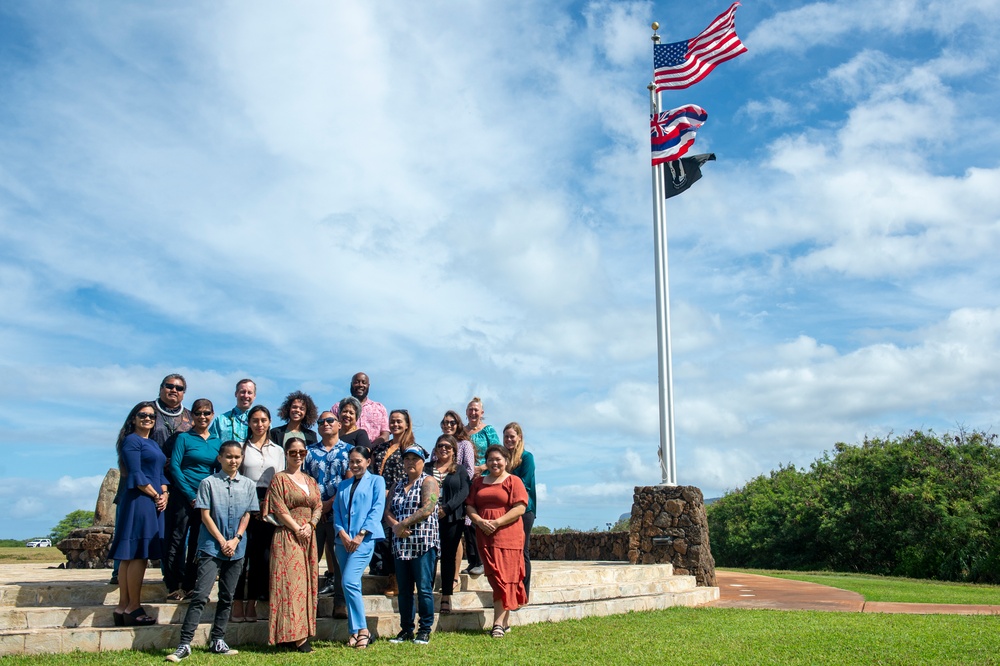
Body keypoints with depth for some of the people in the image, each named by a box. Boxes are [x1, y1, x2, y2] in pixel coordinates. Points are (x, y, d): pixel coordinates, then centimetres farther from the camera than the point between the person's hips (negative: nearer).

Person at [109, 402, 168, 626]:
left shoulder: (153, 444, 21)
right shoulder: (131, 441, -4)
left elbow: (161, 474, 19)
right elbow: (136, 475, -12)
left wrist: (164, 494, 2)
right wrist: (156, 495, -9)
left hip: (154, 503, 9)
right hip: (138, 501, -9)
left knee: (130, 556, 9)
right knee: (137, 555, -8)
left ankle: (123, 607, 11)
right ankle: (133, 608, -4)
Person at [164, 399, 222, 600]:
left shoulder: (217, 442, 10)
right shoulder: (184, 438, -1)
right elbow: (174, 467, -7)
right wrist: (191, 495, -12)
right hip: (184, 497, -4)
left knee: (198, 542, 9)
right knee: (178, 540, -3)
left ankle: (190, 585, 17)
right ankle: (174, 586, 3)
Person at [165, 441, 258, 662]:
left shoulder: (248, 485, 7)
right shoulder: (209, 483, -3)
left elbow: (247, 515, 8)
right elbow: (205, 515, -5)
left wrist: (235, 540, -5)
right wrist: (222, 541, -9)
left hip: (236, 549, 4)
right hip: (211, 547, -4)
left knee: (227, 597, 9)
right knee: (201, 595, -10)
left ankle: (217, 640, 19)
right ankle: (185, 644, -7)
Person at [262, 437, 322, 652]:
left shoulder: (311, 481, 16)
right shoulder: (279, 479, 0)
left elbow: (318, 506, 10)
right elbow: (279, 509, -8)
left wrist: (310, 525, -8)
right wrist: (297, 529, -13)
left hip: (308, 536, 6)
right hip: (287, 536, -6)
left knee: (306, 583, 4)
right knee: (291, 581, -10)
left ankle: (302, 631, 9)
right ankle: (296, 636, -11)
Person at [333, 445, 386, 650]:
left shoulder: (376, 481, 6)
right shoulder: (343, 485, 20)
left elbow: (378, 509, -4)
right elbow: (336, 511, 12)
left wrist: (360, 535, -13)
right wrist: (342, 533, -6)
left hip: (364, 539, -5)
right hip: (343, 539, 6)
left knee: (349, 582, -18)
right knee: (350, 586, 6)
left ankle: (362, 629, -9)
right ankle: (355, 632, 13)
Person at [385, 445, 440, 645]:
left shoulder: (428, 482, 0)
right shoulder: (398, 485, 18)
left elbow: (427, 509, -14)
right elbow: (388, 512, 11)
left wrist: (403, 524, -13)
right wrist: (395, 525, -10)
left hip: (424, 542, -6)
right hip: (401, 544, 6)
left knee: (424, 589, -4)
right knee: (404, 590, 9)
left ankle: (425, 630, 5)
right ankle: (406, 630, 18)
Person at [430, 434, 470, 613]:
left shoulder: (460, 469, 8)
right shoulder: (428, 468, 12)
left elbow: (464, 491, -4)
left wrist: (446, 508, -15)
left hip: (452, 518, -1)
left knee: (449, 556, 3)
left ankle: (446, 597, 10)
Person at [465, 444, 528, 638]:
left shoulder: (513, 481, 0)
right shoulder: (478, 482, 17)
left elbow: (520, 508, -9)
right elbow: (469, 506, 12)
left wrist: (497, 523, -15)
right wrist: (479, 521, -8)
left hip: (507, 535, -5)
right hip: (484, 536, 5)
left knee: (504, 578, -7)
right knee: (495, 578, 6)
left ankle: (498, 623, -8)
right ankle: (505, 621, 15)